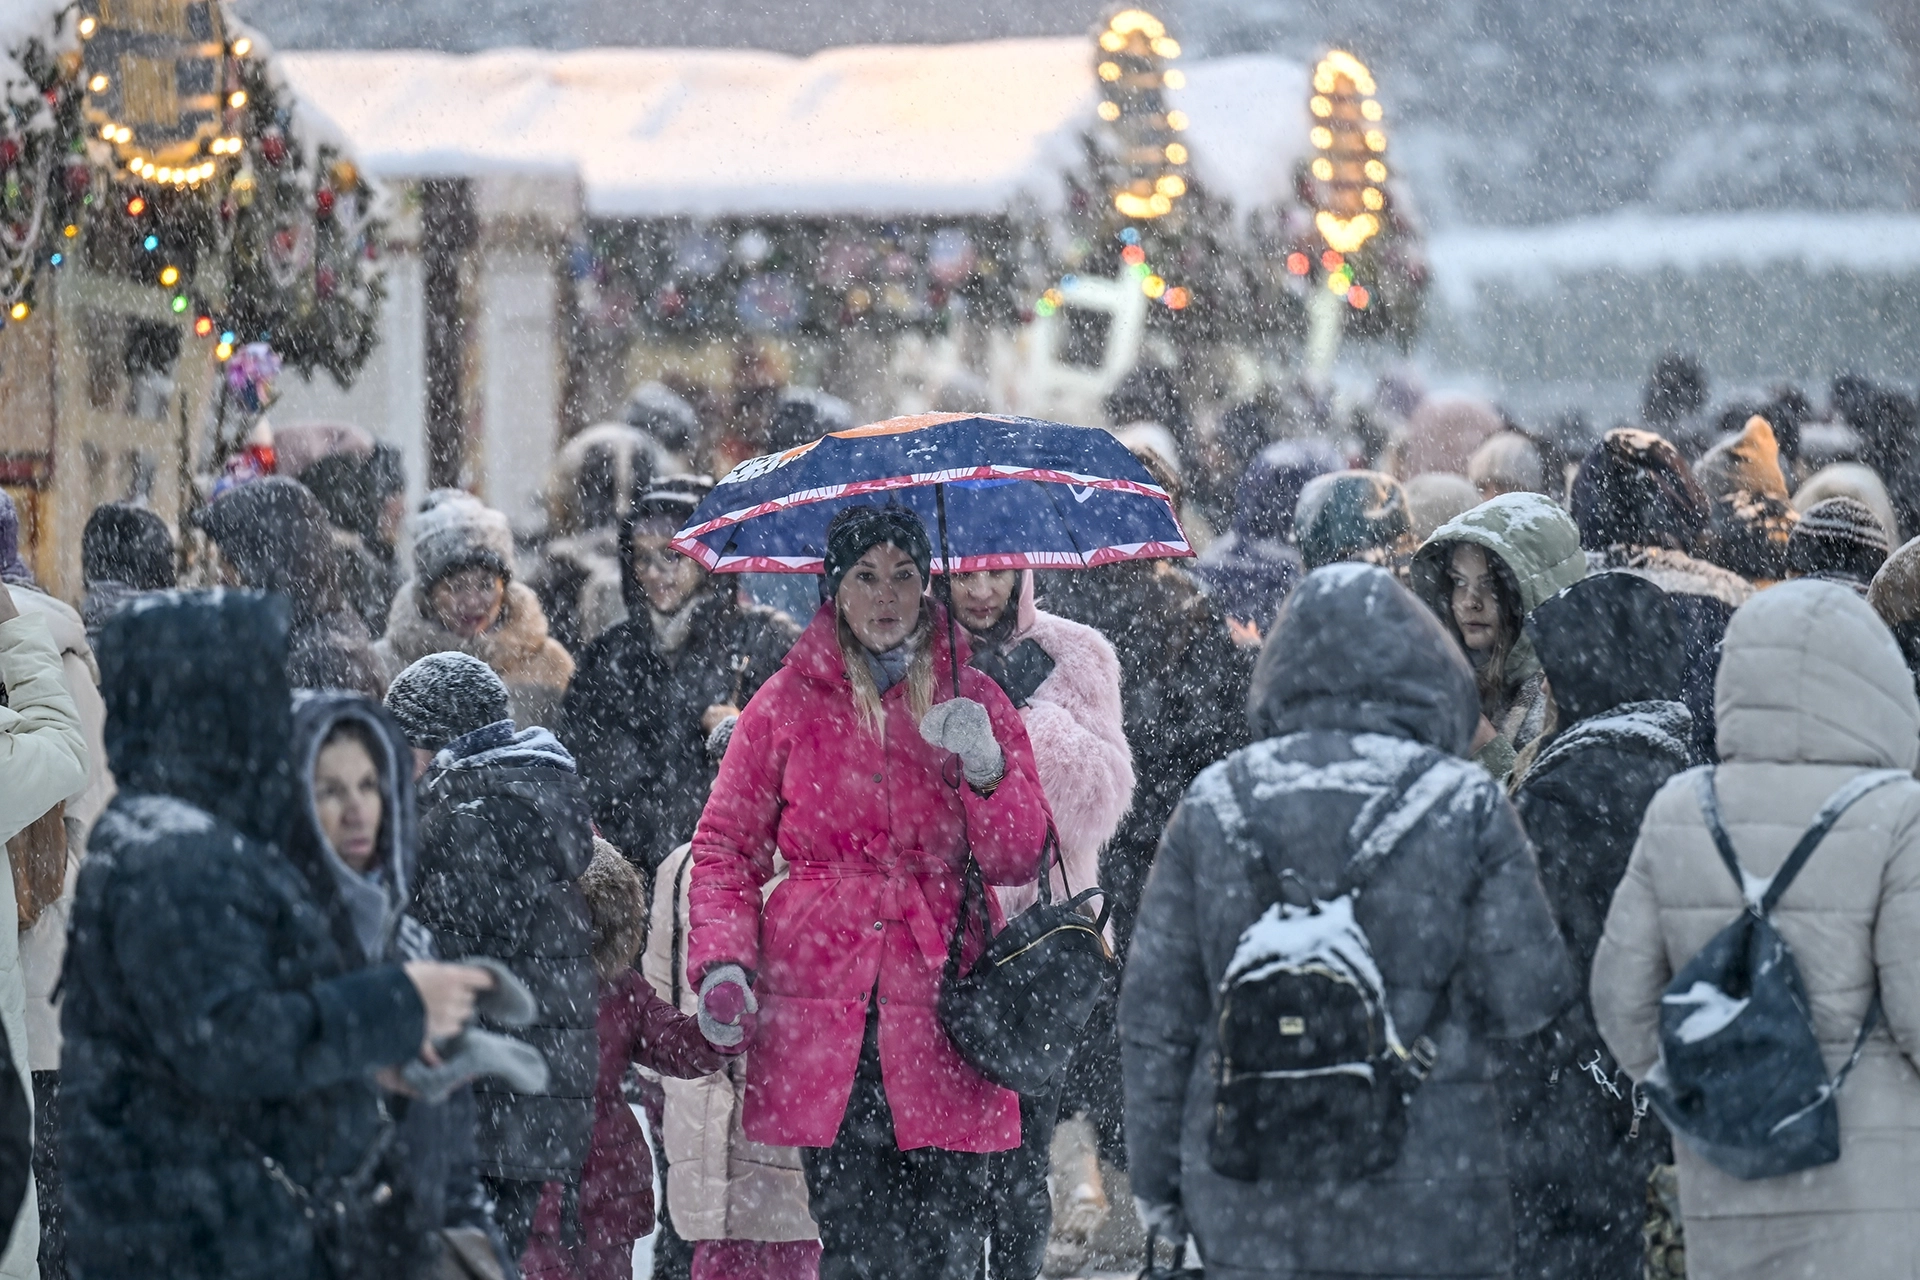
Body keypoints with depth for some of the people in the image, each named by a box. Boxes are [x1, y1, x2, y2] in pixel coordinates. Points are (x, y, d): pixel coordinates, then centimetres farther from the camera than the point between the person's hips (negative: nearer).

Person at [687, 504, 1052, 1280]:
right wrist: (722, 963, -3)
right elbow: (726, 845, 12)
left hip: (938, 1008, 1)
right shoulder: (789, 703, 9)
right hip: (821, 1010, -1)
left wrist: (986, 772, -13)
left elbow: (1018, 860, 6)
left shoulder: (973, 702, 11)